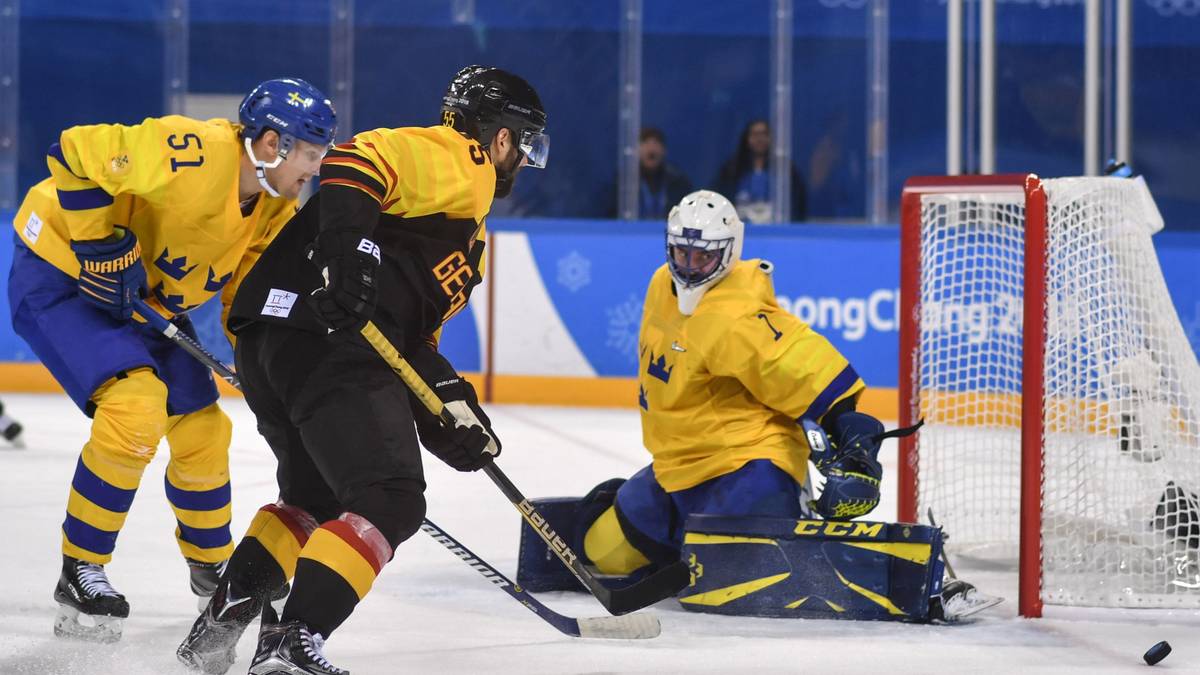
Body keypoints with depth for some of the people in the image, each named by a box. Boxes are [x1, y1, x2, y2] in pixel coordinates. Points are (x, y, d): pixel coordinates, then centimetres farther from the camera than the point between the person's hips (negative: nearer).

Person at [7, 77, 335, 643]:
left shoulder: (277, 209, -5)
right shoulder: (190, 156, -33)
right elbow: (73, 152, -30)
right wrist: (100, 242, -28)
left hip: (146, 296, 9)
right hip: (59, 277, -9)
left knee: (201, 427, 11)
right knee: (136, 406, -25)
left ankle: (211, 564, 35)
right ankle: (80, 571, -10)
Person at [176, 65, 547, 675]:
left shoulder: (469, 234, 31)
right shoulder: (454, 160, 1)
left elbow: (413, 331, 25)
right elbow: (358, 162, -17)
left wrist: (450, 402, 12)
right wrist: (347, 251, -29)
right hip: (325, 333, -10)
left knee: (315, 495, 28)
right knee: (391, 502, -11)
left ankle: (220, 622, 26)